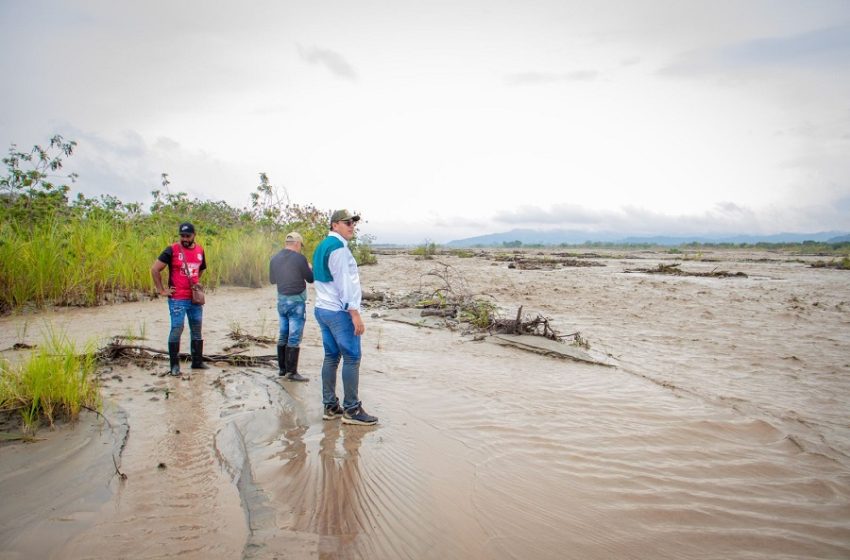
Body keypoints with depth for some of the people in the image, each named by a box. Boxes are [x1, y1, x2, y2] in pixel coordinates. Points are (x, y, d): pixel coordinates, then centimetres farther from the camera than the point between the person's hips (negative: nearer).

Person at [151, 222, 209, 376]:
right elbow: (155, 269, -8)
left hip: (195, 299, 6)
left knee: (196, 330, 12)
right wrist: (161, 290, -8)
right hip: (177, 299, -5)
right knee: (176, 330, -5)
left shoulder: (200, 250, 7)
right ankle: (174, 365, 5)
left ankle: (197, 362, 23)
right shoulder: (172, 250, -9)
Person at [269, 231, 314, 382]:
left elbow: (272, 280, 17)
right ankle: (291, 372, 0)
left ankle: (282, 368, 21)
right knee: (294, 338, -2)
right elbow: (310, 279, -4)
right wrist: (309, 269, 15)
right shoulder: (299, 258, -15)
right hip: (296, 301, -6)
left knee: (283, 335, 15)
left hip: (281, 300, 7)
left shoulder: (274, 258, 4)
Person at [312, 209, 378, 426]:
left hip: (323, 309, 10)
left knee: (331, 356, 10)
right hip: (340, 312, -10)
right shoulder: (338, 247, -14)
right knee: (352, 358, -5)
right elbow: (344, 283, -19)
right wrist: (355, 313, -19)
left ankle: (330, 406, 13)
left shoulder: (322, 246, 16)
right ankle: (351, 410, -2)